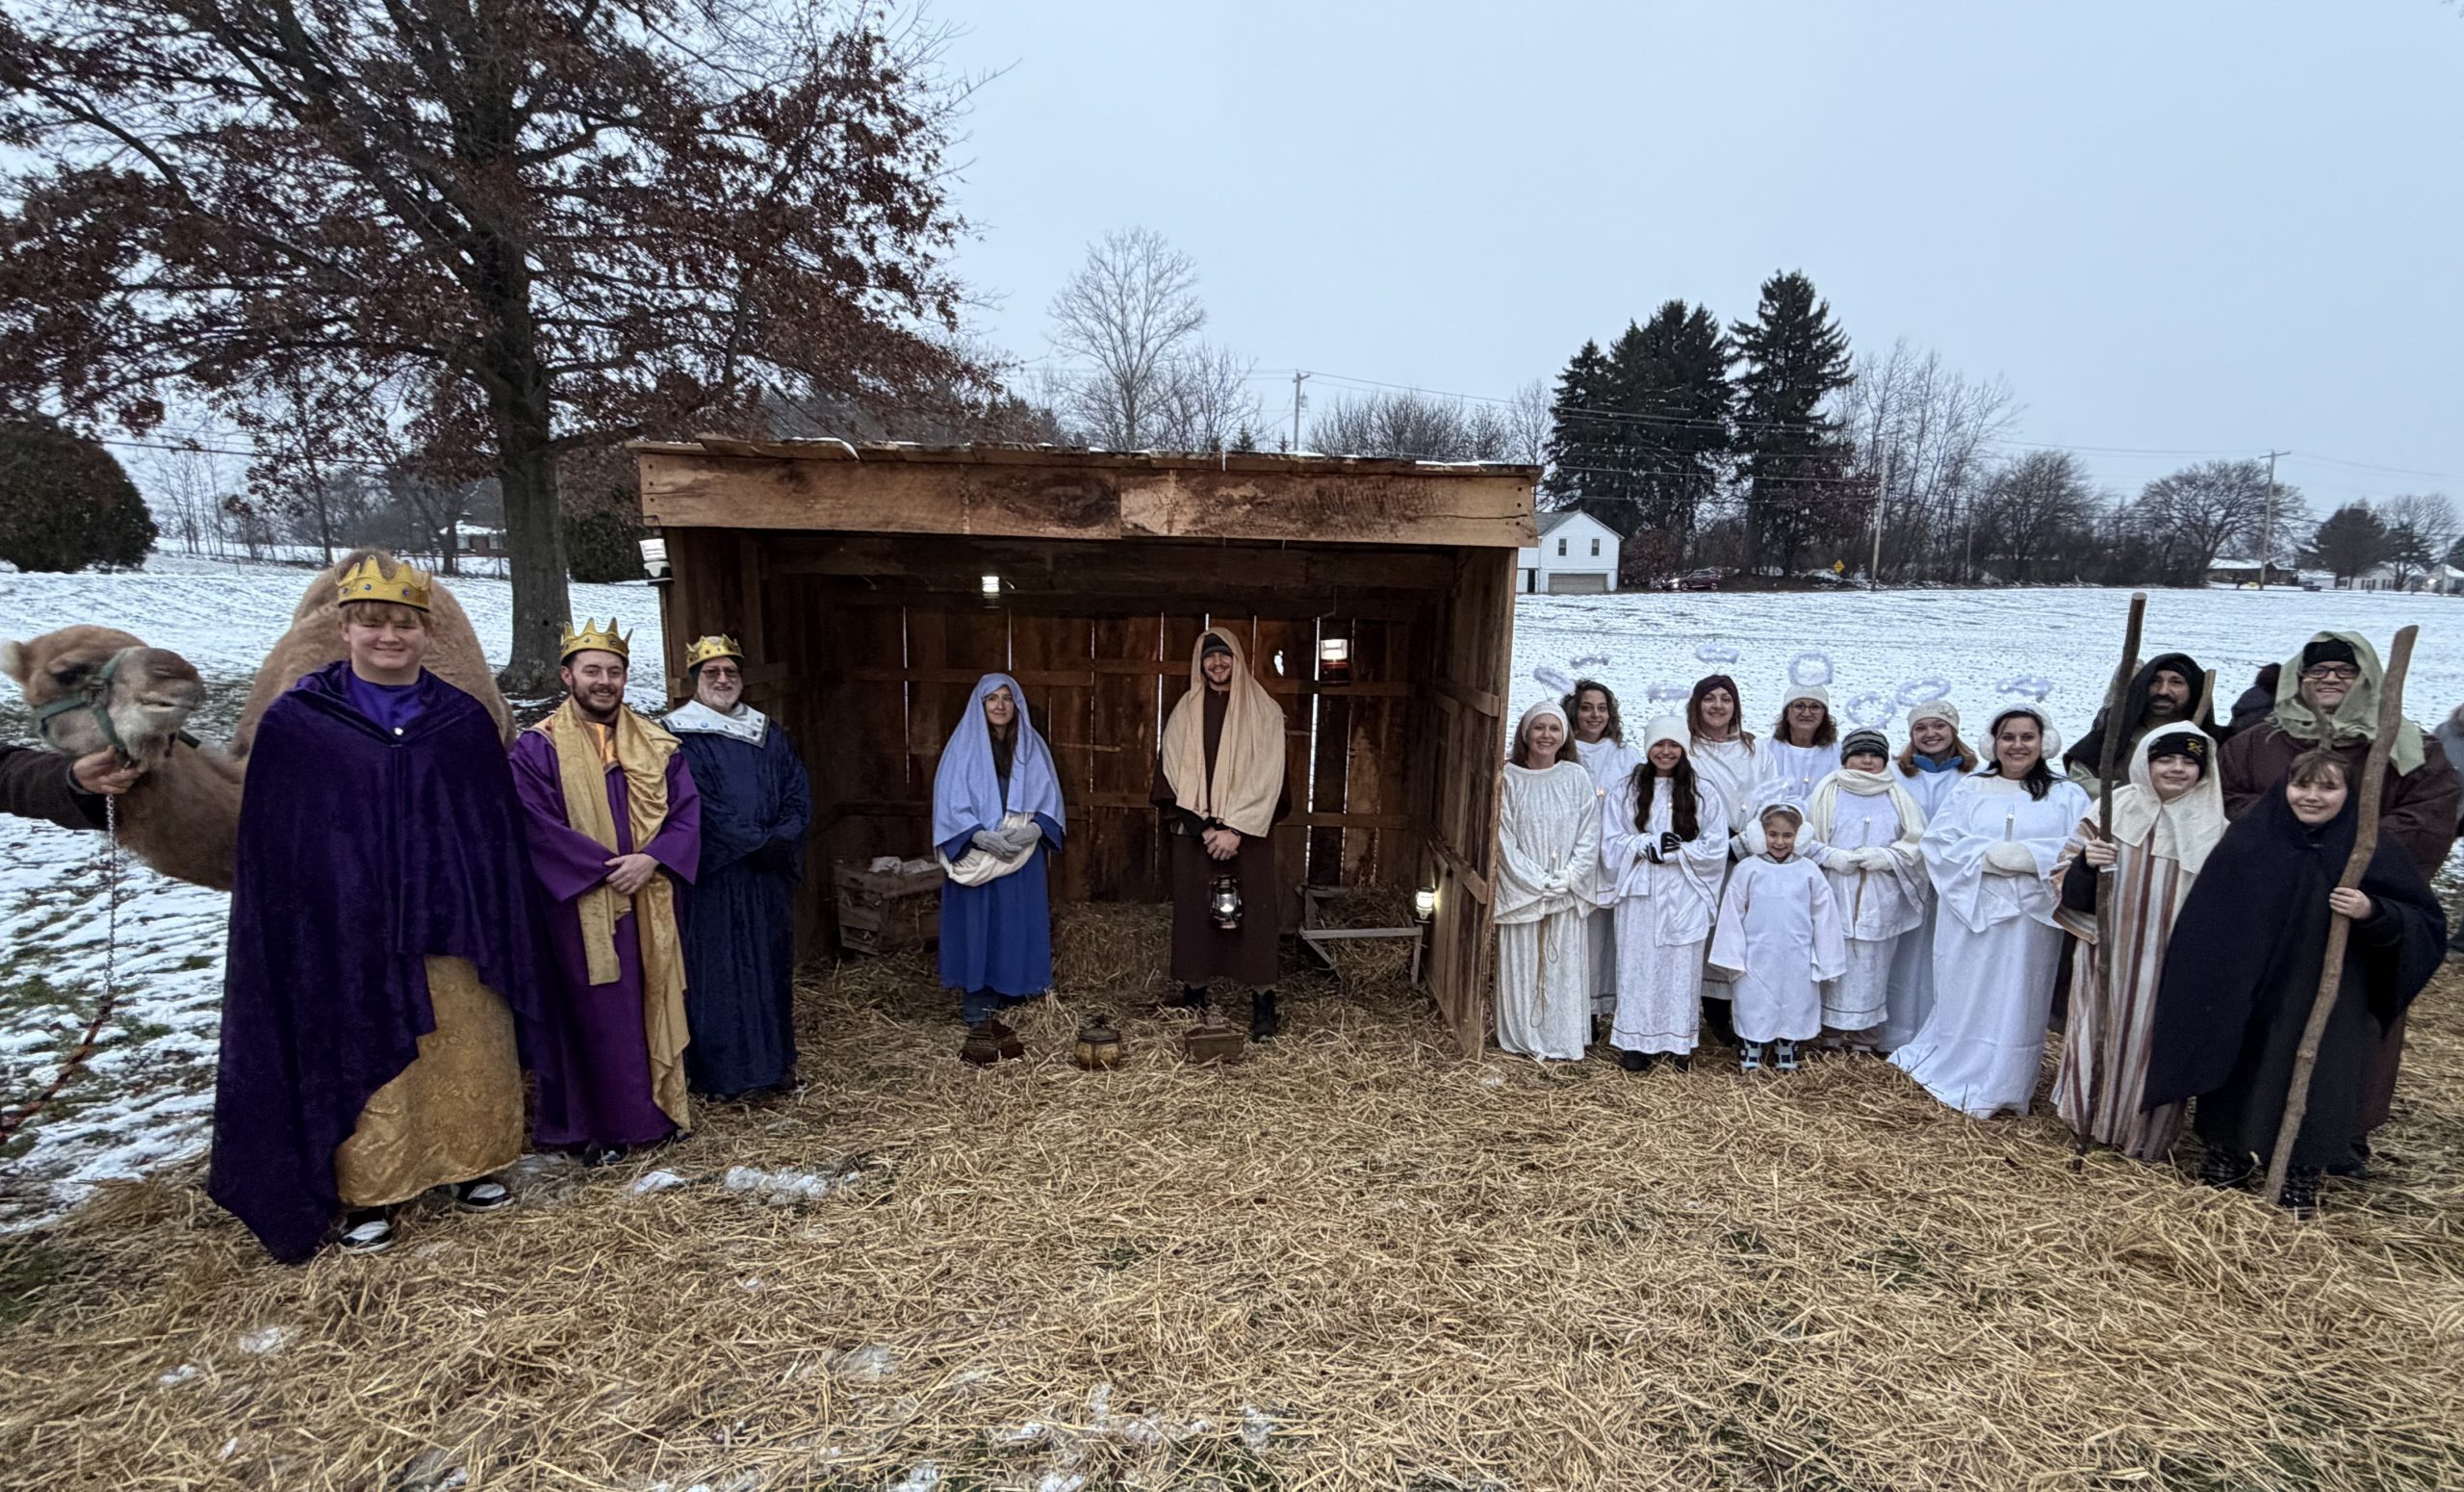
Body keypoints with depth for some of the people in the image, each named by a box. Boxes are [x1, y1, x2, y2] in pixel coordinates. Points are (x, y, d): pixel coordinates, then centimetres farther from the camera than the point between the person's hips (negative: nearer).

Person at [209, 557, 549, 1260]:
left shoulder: (465, 720, 3)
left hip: (452, 931, 2)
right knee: (362, 1066, 7)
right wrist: (294, 937, -3)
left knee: (469, 1058, 11)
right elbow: (269, 846, 1)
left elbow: (500, 832, 6)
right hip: (349, 935, -1)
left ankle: (472, 1163, 29)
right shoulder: (294, 722, -2)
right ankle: (366, 1194, 24)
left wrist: (502, 926, 4)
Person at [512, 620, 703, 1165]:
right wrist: (605, 867, -16)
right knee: (597, 1017, 2)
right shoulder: (538, 748, -2)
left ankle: (659, 1110, 24)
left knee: (653, 1006, 11)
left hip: (650, 904, 4)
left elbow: (687, 811, 3)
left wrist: (651, 859, -14)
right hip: (583, 907, -3)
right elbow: (537, 825, -11)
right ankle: (601, 1129, 15)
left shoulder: (656, 744, 8)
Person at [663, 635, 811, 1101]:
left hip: (770, 876, 5)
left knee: (770, 966, 10)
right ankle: (720, 1072, 8)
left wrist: (782, 840, -10)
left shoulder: (769, 735, 13)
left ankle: (773, 1064, 19)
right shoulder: (678, 736, -3)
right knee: (717, 971, -1)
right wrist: (762, 843, -14)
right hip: (713, 877, -5)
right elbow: (696, 806, -13)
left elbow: (799, 796, 8)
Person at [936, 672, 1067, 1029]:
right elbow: (949, 801, -7)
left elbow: (1049, 798, 5)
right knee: (977, 922, 1)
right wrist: (982, 836, -19)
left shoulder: (1032, 747, 5)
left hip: (1023, 856, 3)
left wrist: (1034, 829, -14)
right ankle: (976, 996, 12)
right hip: (975, 857, -2)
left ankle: (1012, 988, 20)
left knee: (1018, 922, 6)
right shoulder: (963, 746, -3)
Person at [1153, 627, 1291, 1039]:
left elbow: (1267, 776, -6)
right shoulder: (1185, 712, 5)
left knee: (1253, 911, -2)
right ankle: (1193, 996, 17)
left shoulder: (1264, 710, -1)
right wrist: (1204, 828, -10)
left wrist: (1236, 829, -13)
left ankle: (1263, 1001, 6)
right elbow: (1174, 774, 0)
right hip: (1195, 830, 2)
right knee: (1195, 909, 5)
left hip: (1248, 830, -2)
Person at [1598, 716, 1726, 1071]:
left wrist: (1674, 852, -12)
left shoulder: (1702, 793, 5)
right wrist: (1649, 845, -14)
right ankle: (1636, 1042, 11)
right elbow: (1611, 842, 1)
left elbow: (1716, 847, 0)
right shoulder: (1626, 791, 6)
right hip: (1639, 894, 0)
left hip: (1685, 897, 0)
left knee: (1682, 967, 4)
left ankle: (1679, 1043, 16)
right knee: (1638, 966, 3)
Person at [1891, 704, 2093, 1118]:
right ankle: (1954, 1073, 22)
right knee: (1967, 998, 6)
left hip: (2030, 917, 0)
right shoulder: (1970, 790, 9)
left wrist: (2030, 856, -18)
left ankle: (1998, 1089, 16)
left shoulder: (2067, 796, 8)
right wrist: (1988, 854, -15)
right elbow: (1940, 842, -2)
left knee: (2016, 1001, 4)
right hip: (1971, 912, 0)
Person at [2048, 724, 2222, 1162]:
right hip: (2108, 959, -1)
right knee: (2103, 1034, 7)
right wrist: (2086, 863, -21)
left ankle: (2144, 1135, 25)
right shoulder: (2113, 810, -1)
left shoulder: (2214, 829, 2)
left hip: (2173, 967, 1)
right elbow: (2070, 892, -1)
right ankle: (2089, 1119, 24)